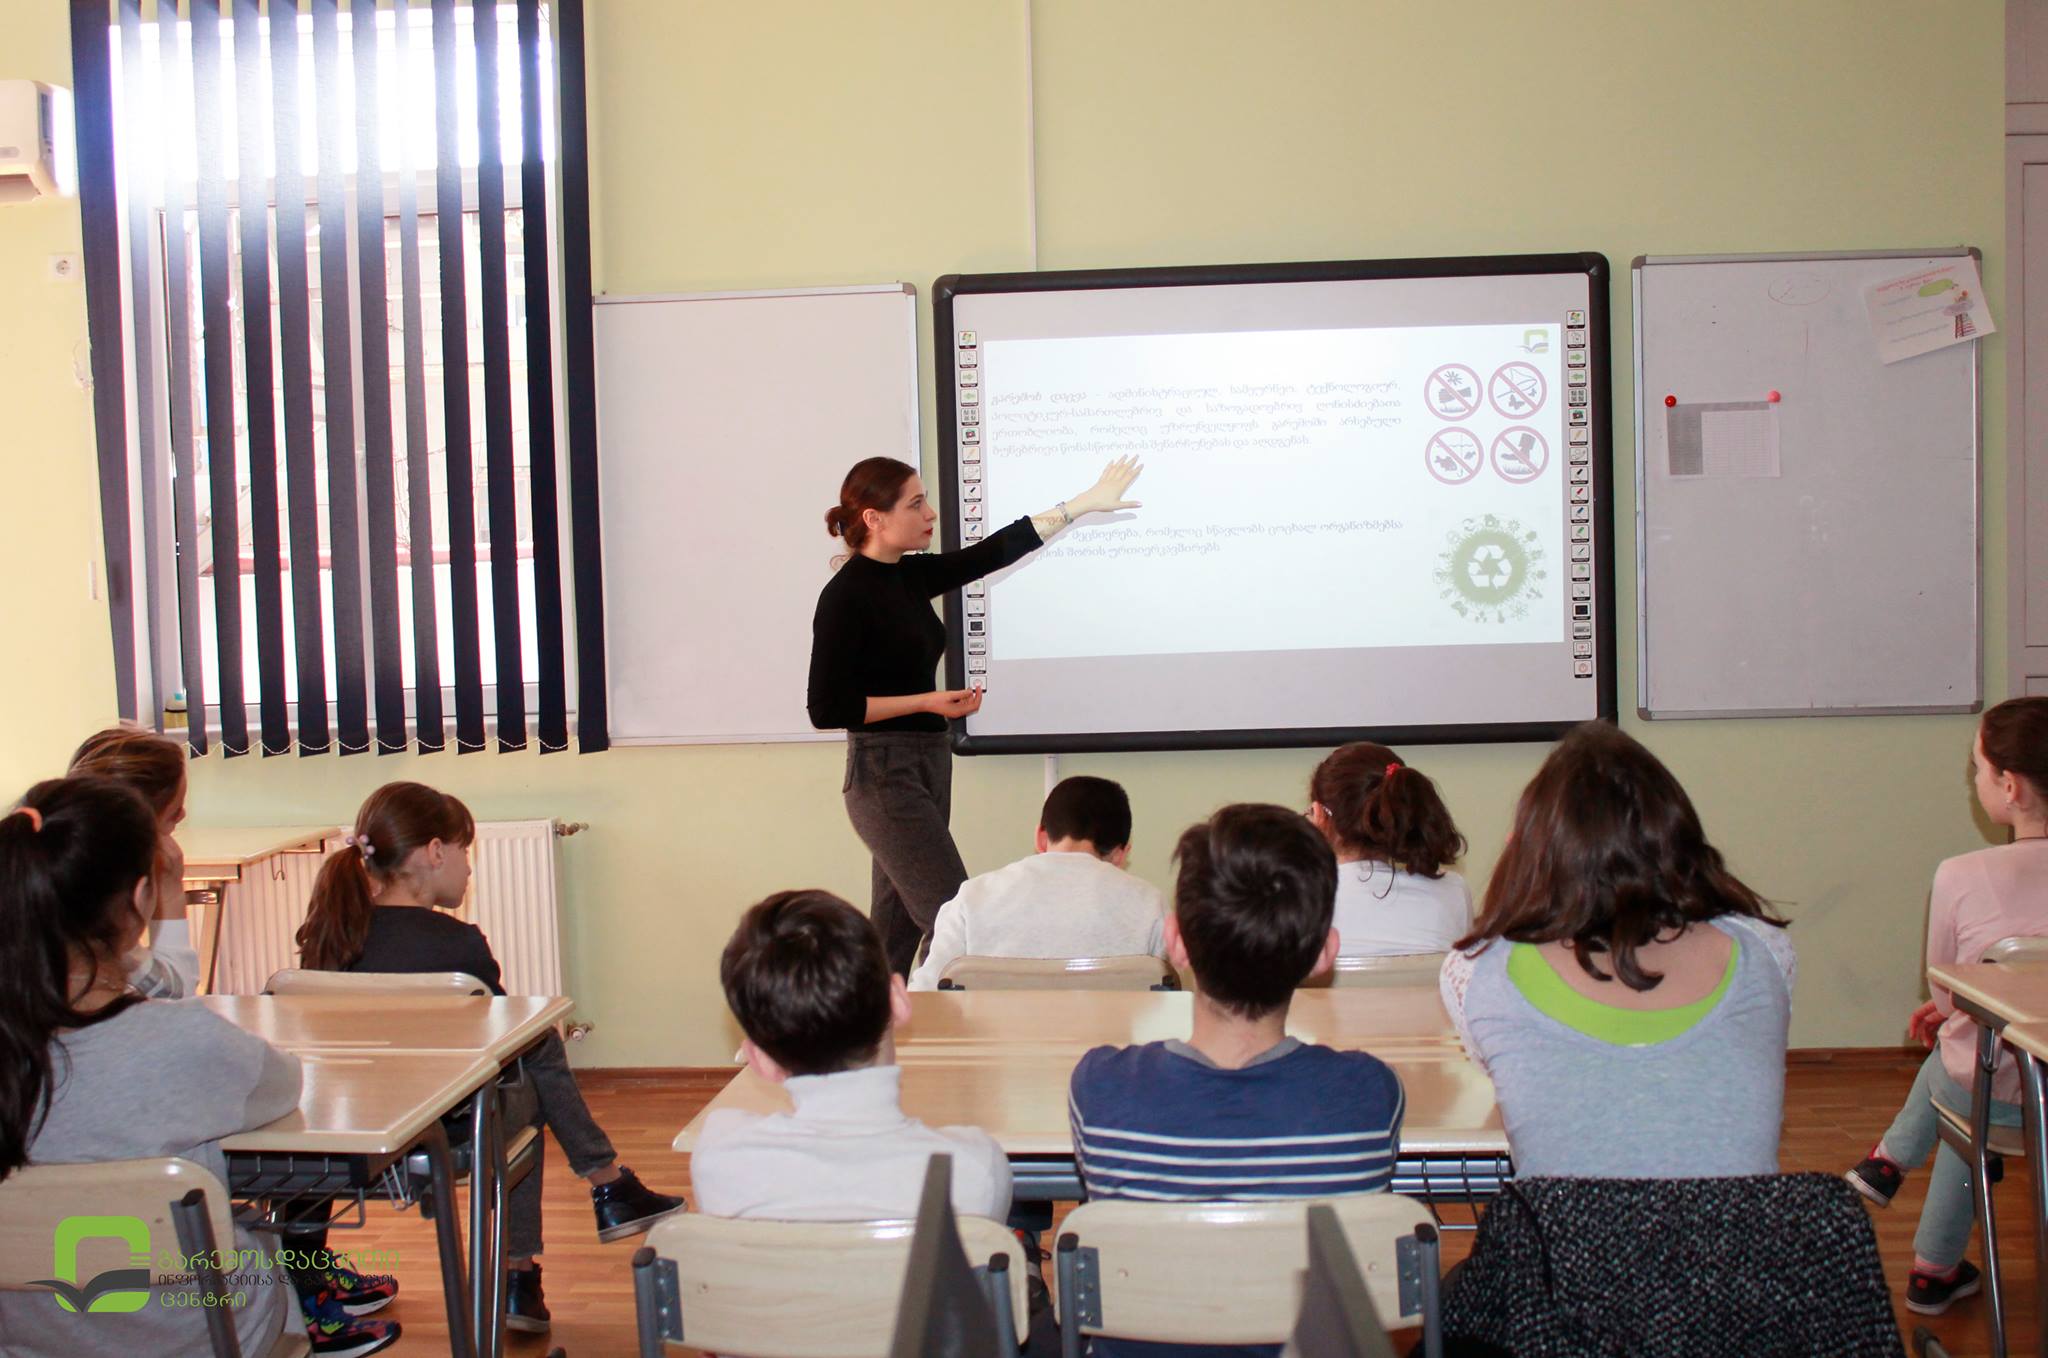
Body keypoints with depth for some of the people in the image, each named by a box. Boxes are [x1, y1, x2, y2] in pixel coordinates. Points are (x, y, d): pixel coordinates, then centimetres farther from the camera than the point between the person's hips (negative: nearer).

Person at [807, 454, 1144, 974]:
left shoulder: (911, 576, 8)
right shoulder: (846, 596, -14)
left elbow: (993, 552, 14)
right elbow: (827, 708, -15)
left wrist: (1084, 503, 16)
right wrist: (926, 703, -15)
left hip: (928, 766, 8)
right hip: (885, 775, -8)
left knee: (898, 927, 12)